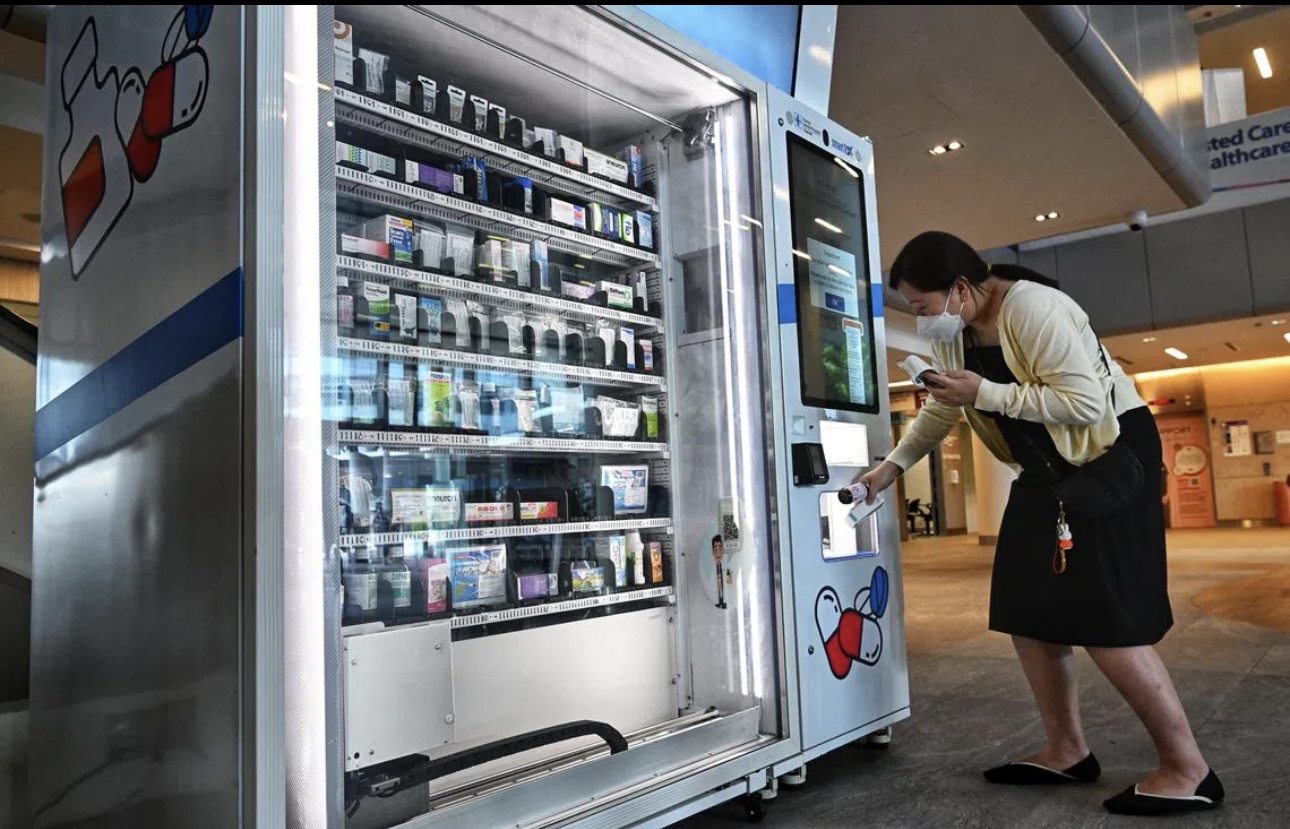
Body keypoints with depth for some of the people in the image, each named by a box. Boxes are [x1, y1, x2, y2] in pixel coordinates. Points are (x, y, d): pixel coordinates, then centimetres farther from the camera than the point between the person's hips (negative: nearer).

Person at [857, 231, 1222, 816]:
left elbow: (1086, 402, -27)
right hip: (1047, 470, 9)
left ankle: (1188, 770, 4)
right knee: (1025, 610, 5)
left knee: (1102, 620, -11)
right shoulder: (951, 334, 3)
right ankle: (1067, 750, 17)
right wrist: (892, 465, 6)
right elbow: (939, 411, 15)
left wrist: (986, 394, -27)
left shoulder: (1032, 308, -23)